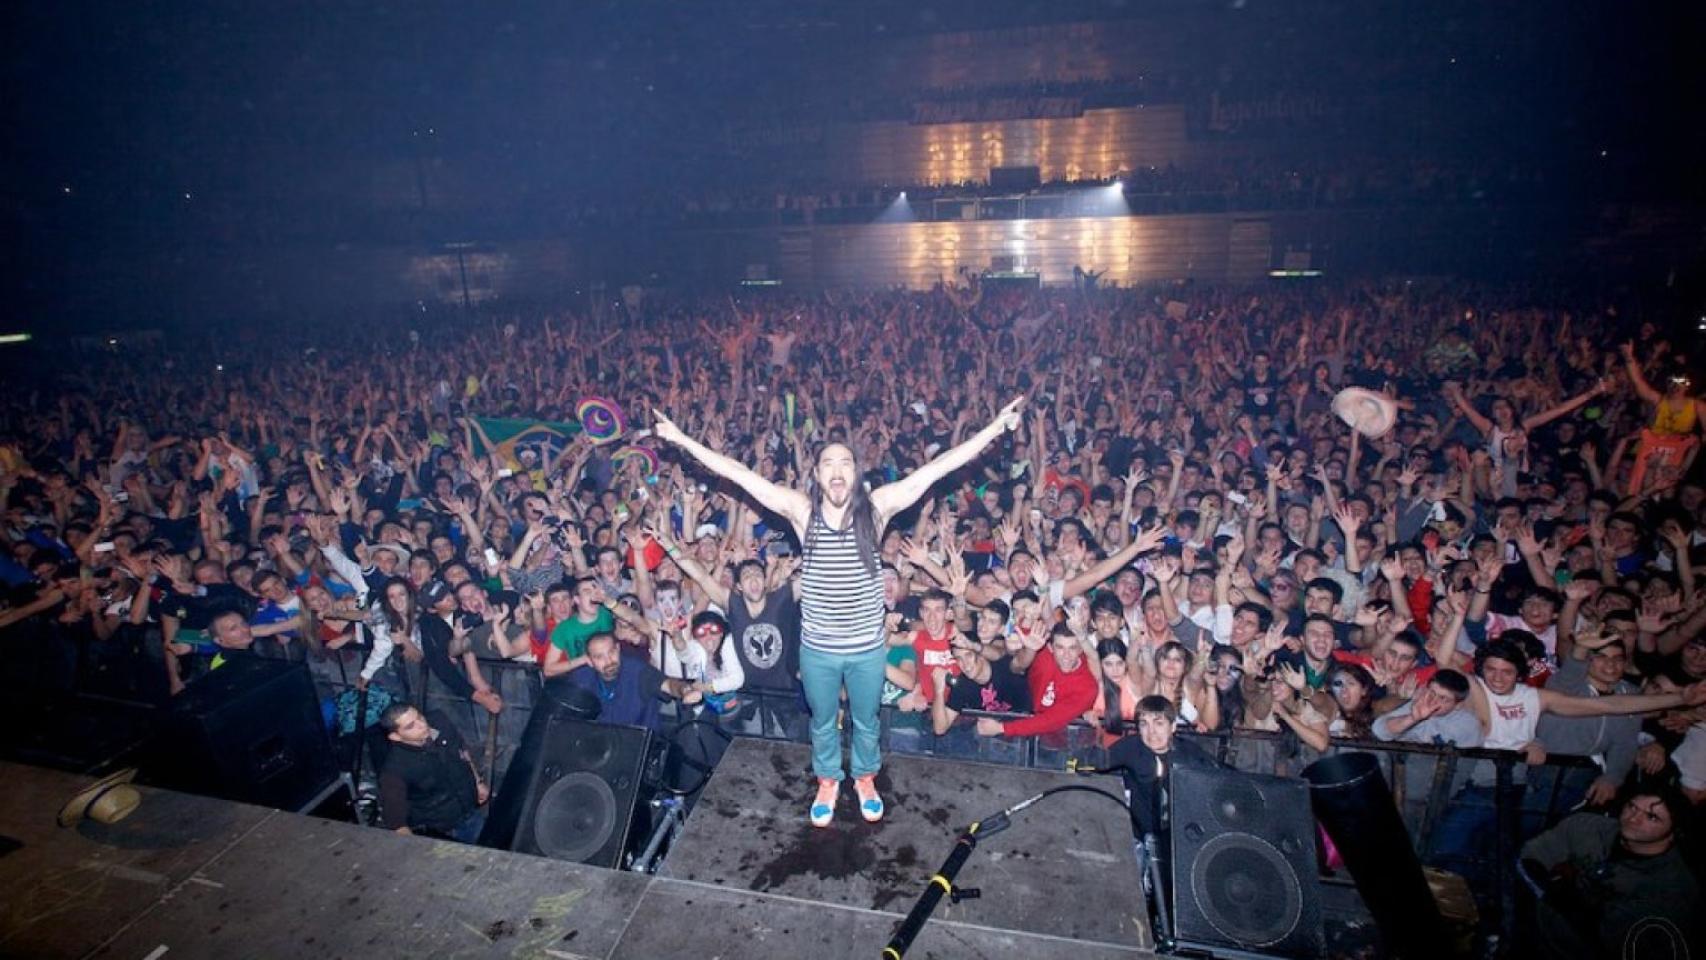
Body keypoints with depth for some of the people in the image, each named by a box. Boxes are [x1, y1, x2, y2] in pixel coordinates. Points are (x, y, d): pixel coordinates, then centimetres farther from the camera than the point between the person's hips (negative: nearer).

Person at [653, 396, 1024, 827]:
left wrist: (995, 427, -18)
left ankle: (865, 778, 51)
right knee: (823, 723, 23)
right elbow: (736, 473, -13)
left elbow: (939, 467, -16)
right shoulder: (802, 510, -12)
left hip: (868, 647, 0)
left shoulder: (876, 507, -13)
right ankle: (828, 782, 50)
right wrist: (682, 439, -14)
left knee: (866, 722, 23)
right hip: (817, 648, 0)